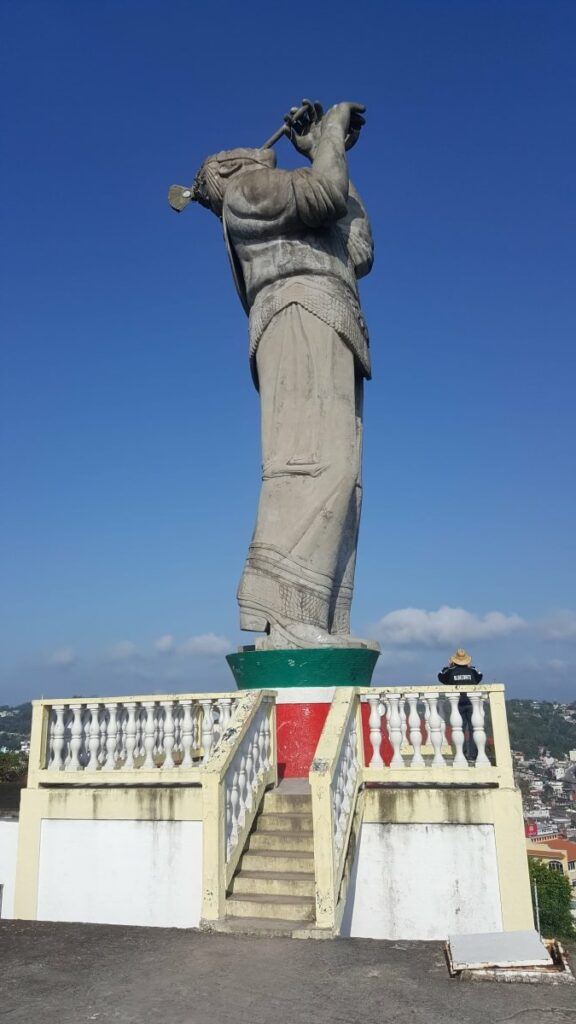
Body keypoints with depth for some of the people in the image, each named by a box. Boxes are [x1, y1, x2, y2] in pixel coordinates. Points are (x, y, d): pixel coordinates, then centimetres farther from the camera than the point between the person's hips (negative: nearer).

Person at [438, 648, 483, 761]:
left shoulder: (451, 671, -1)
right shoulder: (472, 671, 2)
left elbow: (440, 677, 18)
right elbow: (480, 676, 25)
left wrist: (447, 666, 26)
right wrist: (471, 666, 30)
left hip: (458, 704, 0)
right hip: (471, 703, 0)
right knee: (473, 729, 4)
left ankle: (462, 754, 3)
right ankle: (473, 754, 3)